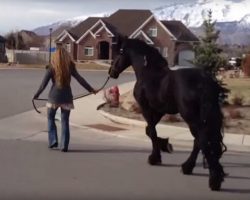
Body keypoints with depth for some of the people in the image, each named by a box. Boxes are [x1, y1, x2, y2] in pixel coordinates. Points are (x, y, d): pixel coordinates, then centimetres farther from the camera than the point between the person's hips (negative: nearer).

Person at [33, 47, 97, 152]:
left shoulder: (52, 68, -4)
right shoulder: (70, 67, 2)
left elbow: (44, 83, -5)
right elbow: (80, 80, 1)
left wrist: (36, 95, 4)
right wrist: (91, 89, 8)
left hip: (54, 97, -2)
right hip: (66, 97, 2)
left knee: (50, 118, 18)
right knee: (65, 121, 7)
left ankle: (53, 141, 12)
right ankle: (64, 145, 4)